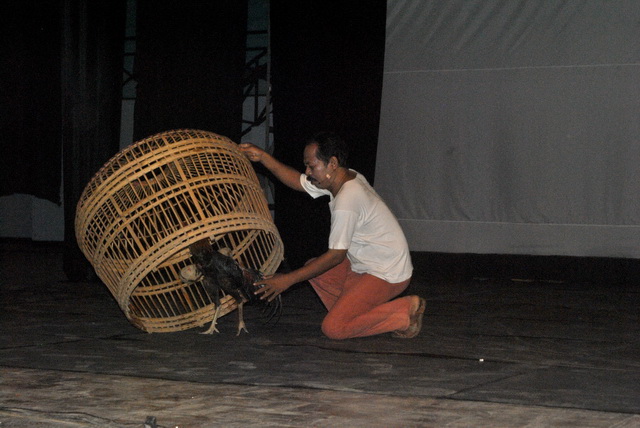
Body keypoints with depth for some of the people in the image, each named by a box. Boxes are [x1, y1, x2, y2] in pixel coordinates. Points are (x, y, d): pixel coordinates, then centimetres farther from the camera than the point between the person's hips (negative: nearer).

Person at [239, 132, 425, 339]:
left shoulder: (347, 200, -26)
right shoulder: (346, 179, 2)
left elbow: (336, 255, -22)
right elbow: (298, 181, 15)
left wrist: (288, 280, -18)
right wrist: (263, 157, 4)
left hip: (388, 275, -10)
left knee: (333, 328, -15)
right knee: (312, 268, 11)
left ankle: (405, 312, -6)